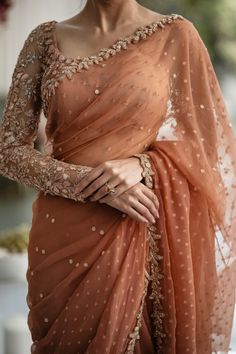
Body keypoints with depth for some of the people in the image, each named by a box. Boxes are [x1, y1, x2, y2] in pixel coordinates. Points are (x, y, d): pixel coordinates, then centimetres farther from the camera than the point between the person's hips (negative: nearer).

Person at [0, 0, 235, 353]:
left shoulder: (175, 36, -1)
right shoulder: (46, 39, 2)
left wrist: (143, 165, -17)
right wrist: (91, 183, -15)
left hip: (145, 239, -1)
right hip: (63, 241, 1)